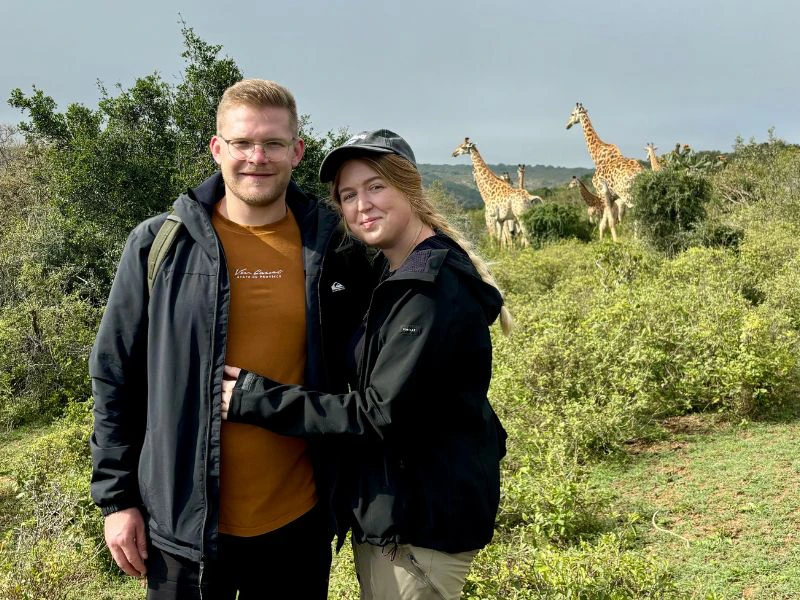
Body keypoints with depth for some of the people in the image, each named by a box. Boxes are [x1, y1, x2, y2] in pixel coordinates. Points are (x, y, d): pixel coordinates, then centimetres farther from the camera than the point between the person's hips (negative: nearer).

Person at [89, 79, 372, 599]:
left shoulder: (334, 249, -2)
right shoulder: (159, 245, -5)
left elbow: (356, 370, 9)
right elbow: (116, 377, 0)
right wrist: (117, 497, -1)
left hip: (299, 522, 1)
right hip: (185, 524, -1)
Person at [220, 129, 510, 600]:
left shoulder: (436, 287, -21)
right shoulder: (394, 275, 9)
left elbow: (382, 415, -24)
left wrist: (255, 398, -21)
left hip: (425, 518, -9)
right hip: (390, 503, 9)